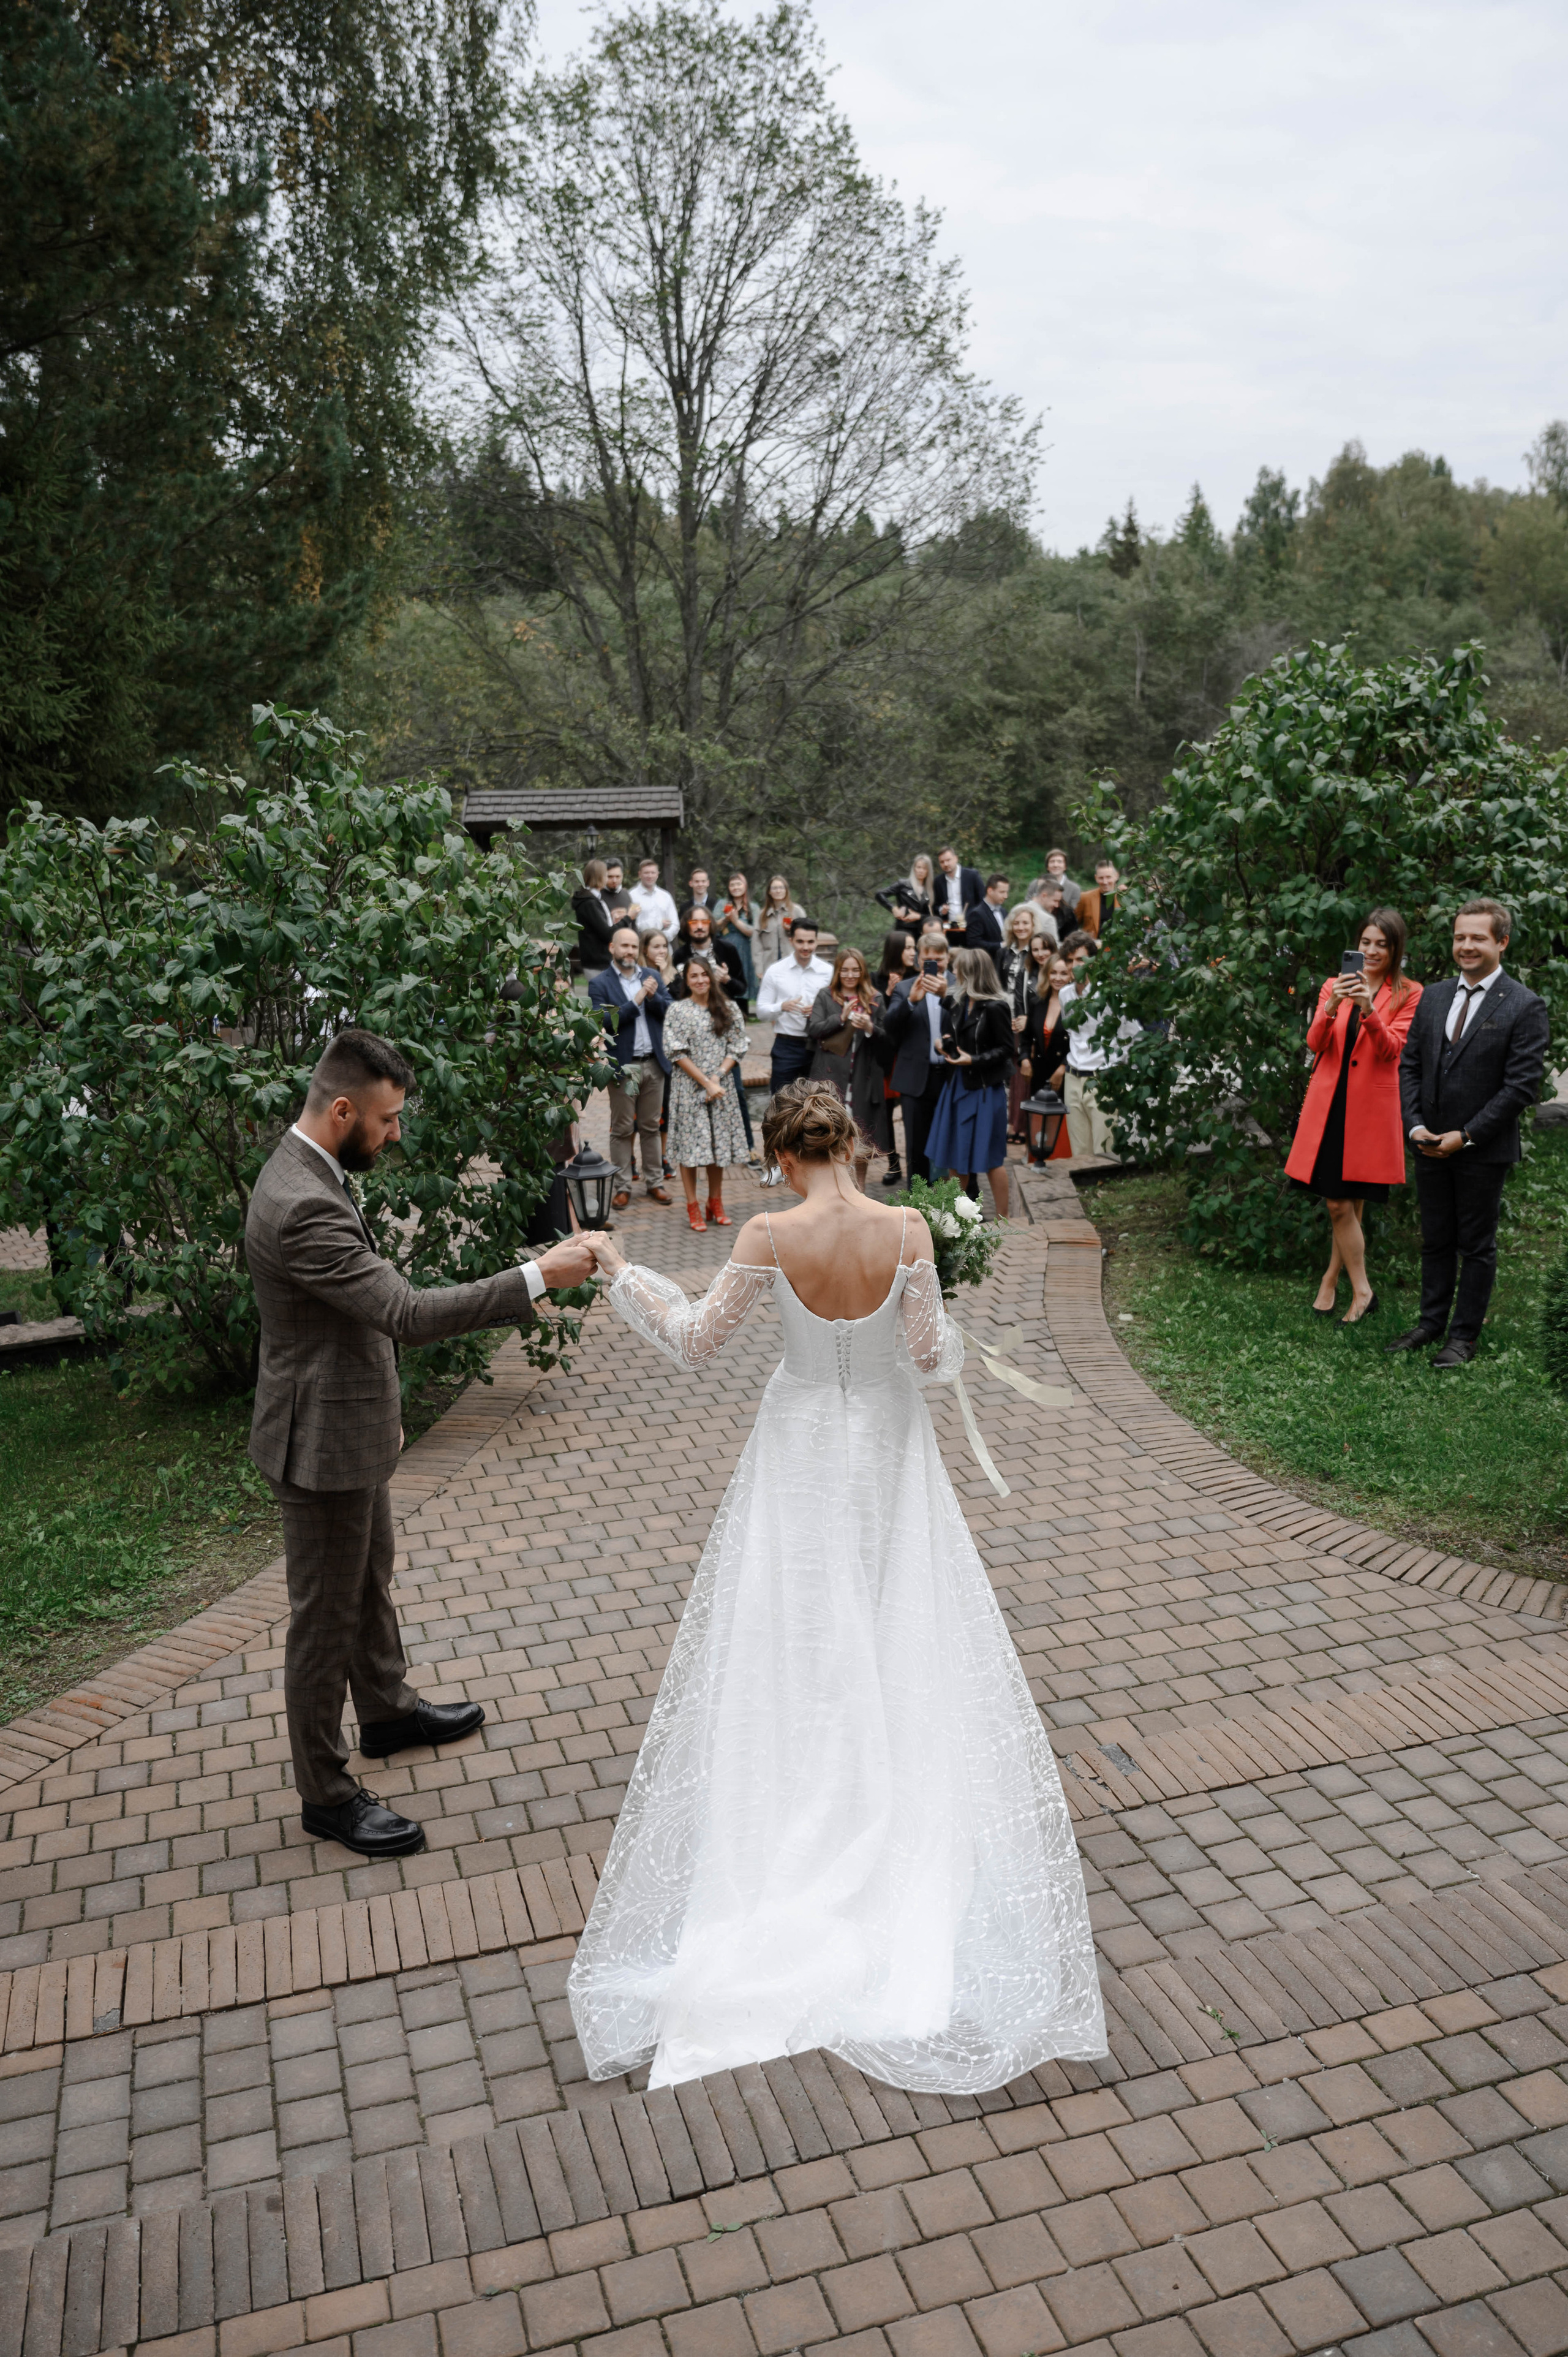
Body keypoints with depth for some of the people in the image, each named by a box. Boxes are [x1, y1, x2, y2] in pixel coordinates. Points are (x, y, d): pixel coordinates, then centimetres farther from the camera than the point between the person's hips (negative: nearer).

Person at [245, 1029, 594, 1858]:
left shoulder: (308, 1174, 3)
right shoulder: (302, 1207, -31)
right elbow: (404, 1311, -35)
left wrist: (381, 1408, 20)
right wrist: (536, 1278, -33)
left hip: (351, 1423, 10)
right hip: (323, 1443, -10)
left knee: (370, 1576, 27)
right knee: (326, 1617, 5)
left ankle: (386, 1710, 48)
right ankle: (326, 1794, 22)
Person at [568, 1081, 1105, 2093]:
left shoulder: (770, 1237, -19)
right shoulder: (907, 1229, -17)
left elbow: (698, 1341, -10)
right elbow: (931, 1355, -13)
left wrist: (623, 1271, 0)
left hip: (802, 1456, 0)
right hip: (889, 1453, 1)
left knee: (797, 1640, 15)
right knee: (906, 1635, 17)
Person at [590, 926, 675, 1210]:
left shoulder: (653, 976, 9)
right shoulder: (600, 984, -3)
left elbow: (668, 1011, 1)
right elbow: (604, 1022, -15)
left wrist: (653, 996, -17)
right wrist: (635, 1002, -17)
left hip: (653, 1063, 4)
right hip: (623, 1066, -3)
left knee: (651, 1127, 11)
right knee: (622, 1130, 3)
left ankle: (654, 1183, 19)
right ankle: (623, 1187, 10)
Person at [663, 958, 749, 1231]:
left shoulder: (728, 1010, 6)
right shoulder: (678, 1010, -3)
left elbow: (737, 1048, 4)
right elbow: (678, 1053, -8)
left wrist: (717, 1077, -11)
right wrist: (705, 1083, -13)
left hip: (721, 1086, 3)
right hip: (689, 1085, -3)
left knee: (719, 1142, 8)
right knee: (690, 1143, -1)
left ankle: (716, 1201, 21)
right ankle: (692, 1206, 7)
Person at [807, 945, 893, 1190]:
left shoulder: (875, 999, 9)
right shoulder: (825, 996, 5)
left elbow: (886, 1038, 6)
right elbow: (813, 1029, -6)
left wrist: (870, 1028, -15)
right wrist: (841, 1018, -18)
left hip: (864, 1076, 1)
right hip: (831, 1075, -1)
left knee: (863, 1135, 7)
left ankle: (860, 1187, 22)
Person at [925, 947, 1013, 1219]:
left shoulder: (995, 1008, -15)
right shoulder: (958, 1003, 7)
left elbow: (1006, 1049, -13)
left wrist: (974, 1060, -20)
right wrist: (949, 1046, 0)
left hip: (985, 1089, -8)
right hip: (959, 1084, 8)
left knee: (991, 1157, -2)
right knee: (955, 1155, 12)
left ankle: (1003, 1220, 8)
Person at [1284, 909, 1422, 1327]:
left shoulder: (1408, 994, 1)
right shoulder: (1334, 986, 9)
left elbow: (1391, 1049, -11)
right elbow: (1315, 1045, -1)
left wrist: (1368, 1008, -26)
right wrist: (1332, 1006, -19)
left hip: (1371, 1108, -2)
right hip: (1329, 1103, 2)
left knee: (1348, 1203, 1)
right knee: (1339, 1204, 2)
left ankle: (1332, 1277, 18)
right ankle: (1362, 1291, 14)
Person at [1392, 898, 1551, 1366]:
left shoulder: (1525, 1007, -9)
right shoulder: (1434, 996, 9)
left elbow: (1522, 1084, -13)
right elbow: (1410, 1064, 10)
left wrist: (1466, 1135, -15)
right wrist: (1414, 1124, -4)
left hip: (1484, 1150, -5)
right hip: (1430, 1145, 5)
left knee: (1477, 1245, 6)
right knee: (1435, 1240, 14)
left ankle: (1465, 1335, 15)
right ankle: (1431, 1322, 26)